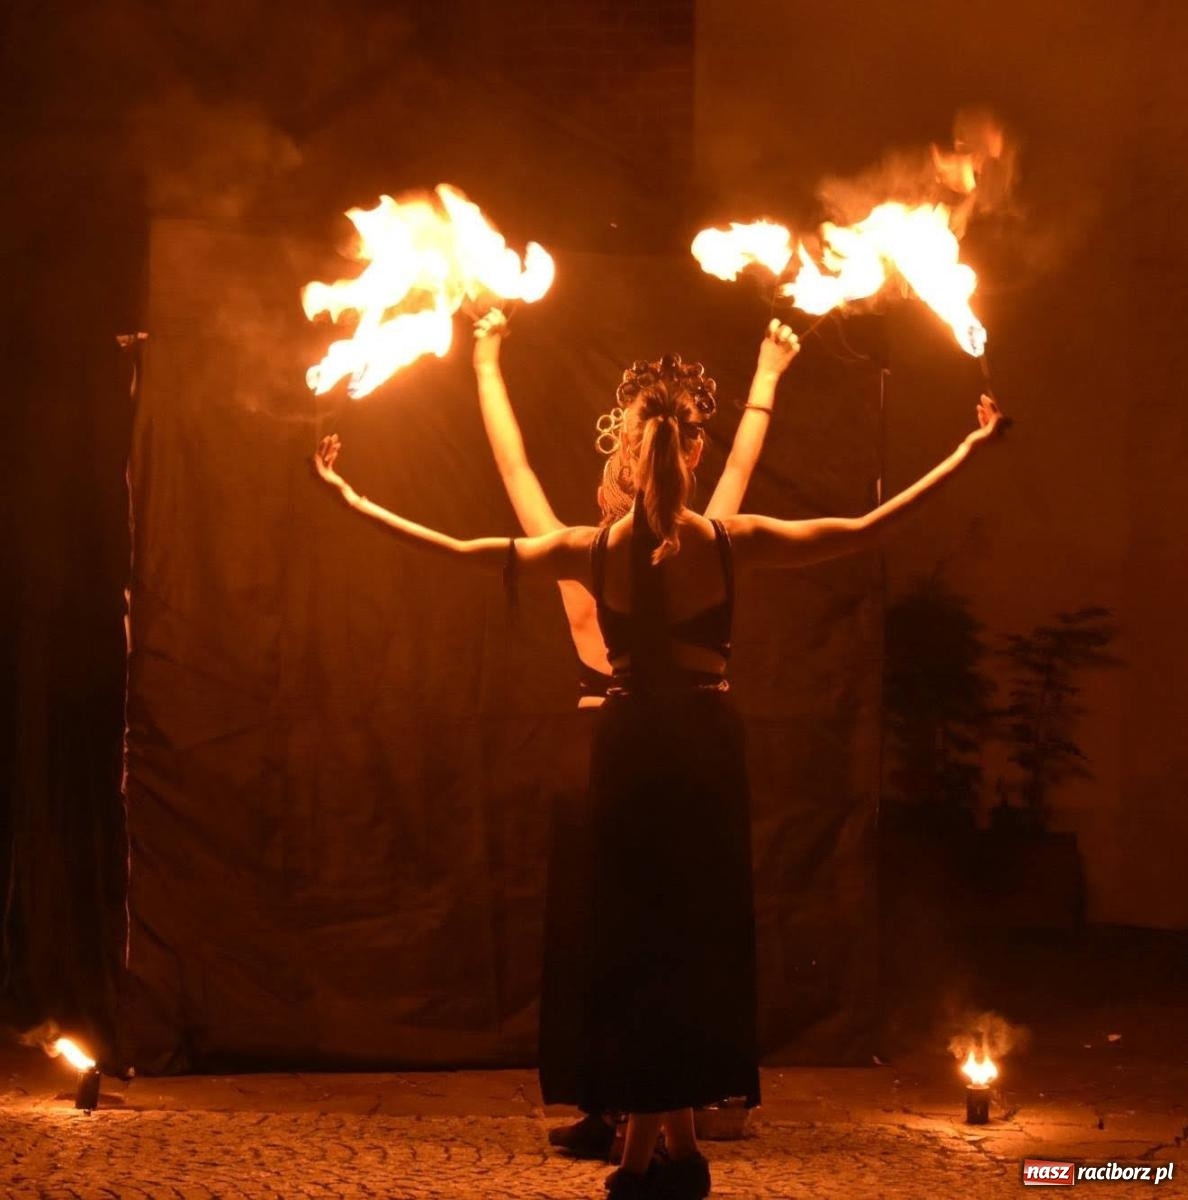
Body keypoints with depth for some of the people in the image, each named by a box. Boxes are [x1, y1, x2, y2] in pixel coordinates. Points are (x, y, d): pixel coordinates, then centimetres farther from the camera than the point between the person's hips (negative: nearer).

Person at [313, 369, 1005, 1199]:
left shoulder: (593, 551, -6)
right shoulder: (731, 543, -9)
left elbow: (459, 550, 1)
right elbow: (865, 532, -5)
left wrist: (352, 498, 13)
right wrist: (967, 454, 3)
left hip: (628, 751, 1)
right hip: (707, 750, -1)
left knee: (641, 942, 10)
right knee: (698, 941, 10)